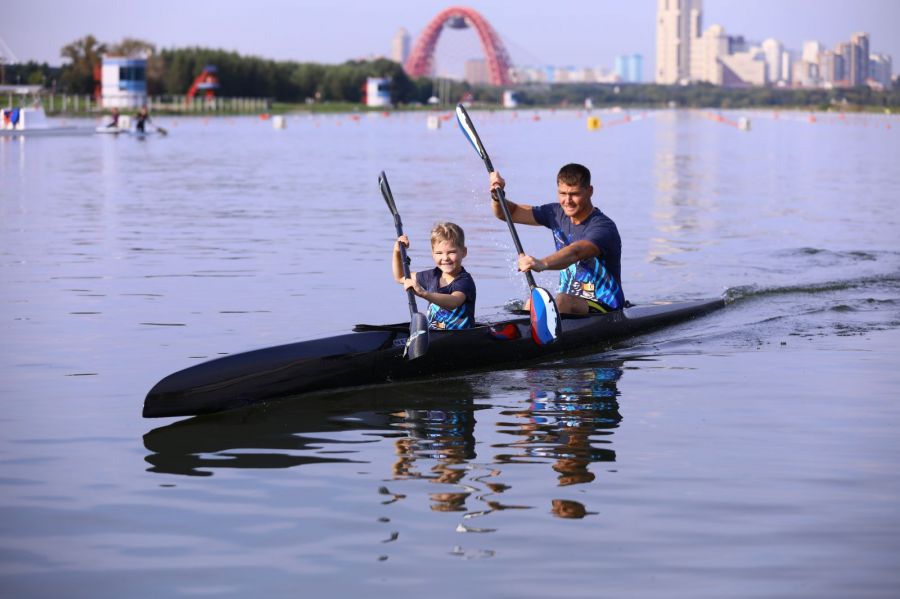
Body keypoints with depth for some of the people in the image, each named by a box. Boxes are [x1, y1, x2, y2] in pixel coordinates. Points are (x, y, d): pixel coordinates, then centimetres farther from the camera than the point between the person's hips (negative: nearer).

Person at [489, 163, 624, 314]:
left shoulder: (604, 226, -17)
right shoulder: (557, 214, 7)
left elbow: (575, 253, -37)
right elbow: (509, 213, 13)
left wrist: (542, 264, -55)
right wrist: (497, 196, -9)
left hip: (605, 308, -6)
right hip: (569, 299, 6)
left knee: (561, 301, -34)